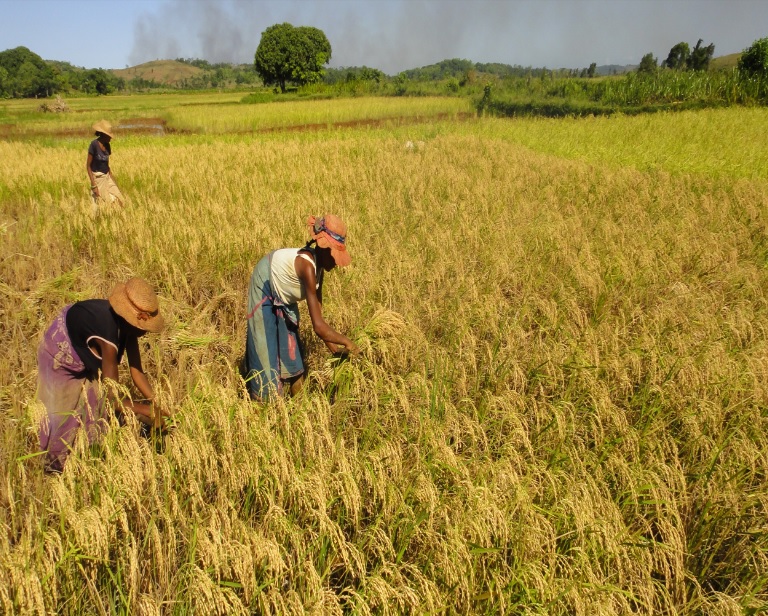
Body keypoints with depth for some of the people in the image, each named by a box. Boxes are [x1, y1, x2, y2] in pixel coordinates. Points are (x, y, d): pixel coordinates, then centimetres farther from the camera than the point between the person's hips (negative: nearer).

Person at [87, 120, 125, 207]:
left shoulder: (107, 145, 5)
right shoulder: (94, 144, -14)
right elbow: (88, 166, -14)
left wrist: (112, 179, 13)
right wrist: (93, 185, -19)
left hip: (107, 177, 7)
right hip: (98, 179, -6)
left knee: (118, 201, -1)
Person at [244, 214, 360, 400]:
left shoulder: (319, 264, -14)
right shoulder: (307, 265, -38)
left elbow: (318, 316, -6)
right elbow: (318, 326, -40)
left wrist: (332, 347, -7)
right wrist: (346, 342, -27)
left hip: (283, 298, 8)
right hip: (265, 292, -8)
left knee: (290, 351, 12)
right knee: (267, 352, -4)